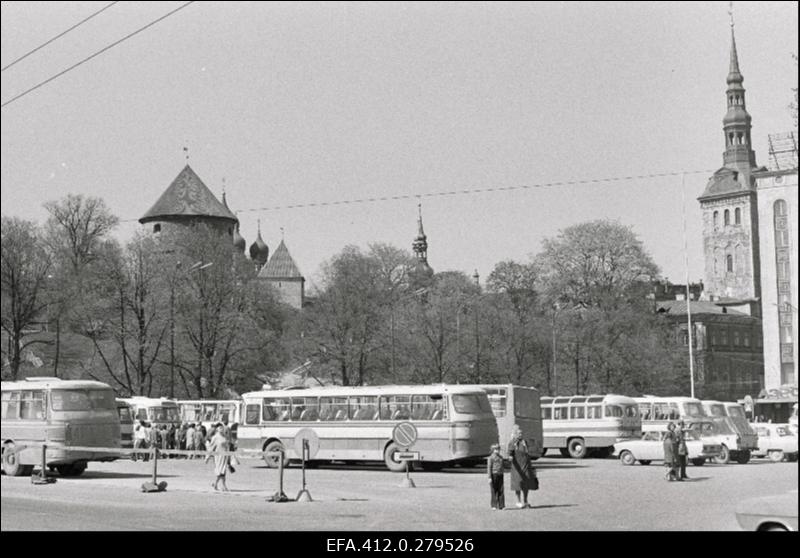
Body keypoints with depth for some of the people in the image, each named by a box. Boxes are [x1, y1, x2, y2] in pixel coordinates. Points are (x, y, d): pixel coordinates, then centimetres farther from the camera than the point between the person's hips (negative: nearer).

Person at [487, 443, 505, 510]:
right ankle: (494, 505, 5)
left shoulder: (501, 457, 16)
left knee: (501, 491, 0)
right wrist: (489, 477, -14)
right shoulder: (491, 458, -4)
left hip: (500, 475, 5)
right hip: (494, 475, -5)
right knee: (494, 491, -1)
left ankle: (501, 505, 3)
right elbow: (489, 468, -8)